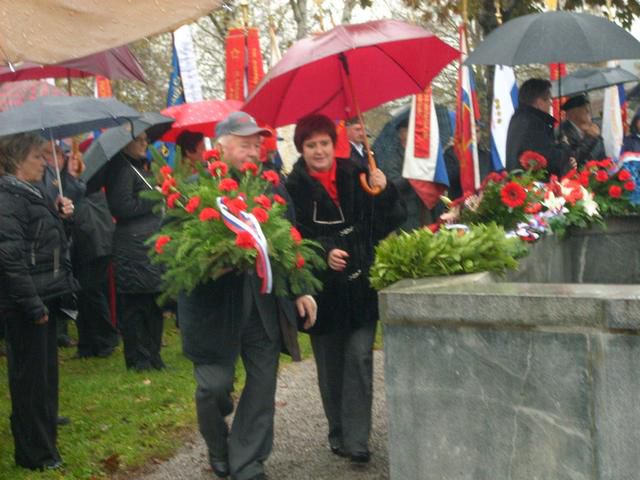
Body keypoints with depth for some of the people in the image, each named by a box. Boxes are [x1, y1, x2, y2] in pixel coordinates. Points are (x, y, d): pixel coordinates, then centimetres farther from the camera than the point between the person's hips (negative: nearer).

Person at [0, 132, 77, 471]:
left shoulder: (30, 192, 13)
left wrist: (57, 214, 5)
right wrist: (34, 305, -23)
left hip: (43, 296, 9)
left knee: (45, 368, 21)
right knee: (30, 375, 0)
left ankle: (44, 426, 38)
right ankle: (35, 452, 11)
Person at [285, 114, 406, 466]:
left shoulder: (356, 177, 3)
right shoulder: (295, 187, -2)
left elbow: (392, 222, 3)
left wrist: (384, 192, -15)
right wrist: (323, 253, -21)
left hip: (361, 284, 1)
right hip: (323, 289, 0)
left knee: (359, 359, -5)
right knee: (330, 365, 10)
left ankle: (356, 440, -2)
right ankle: (338, 433, 24)